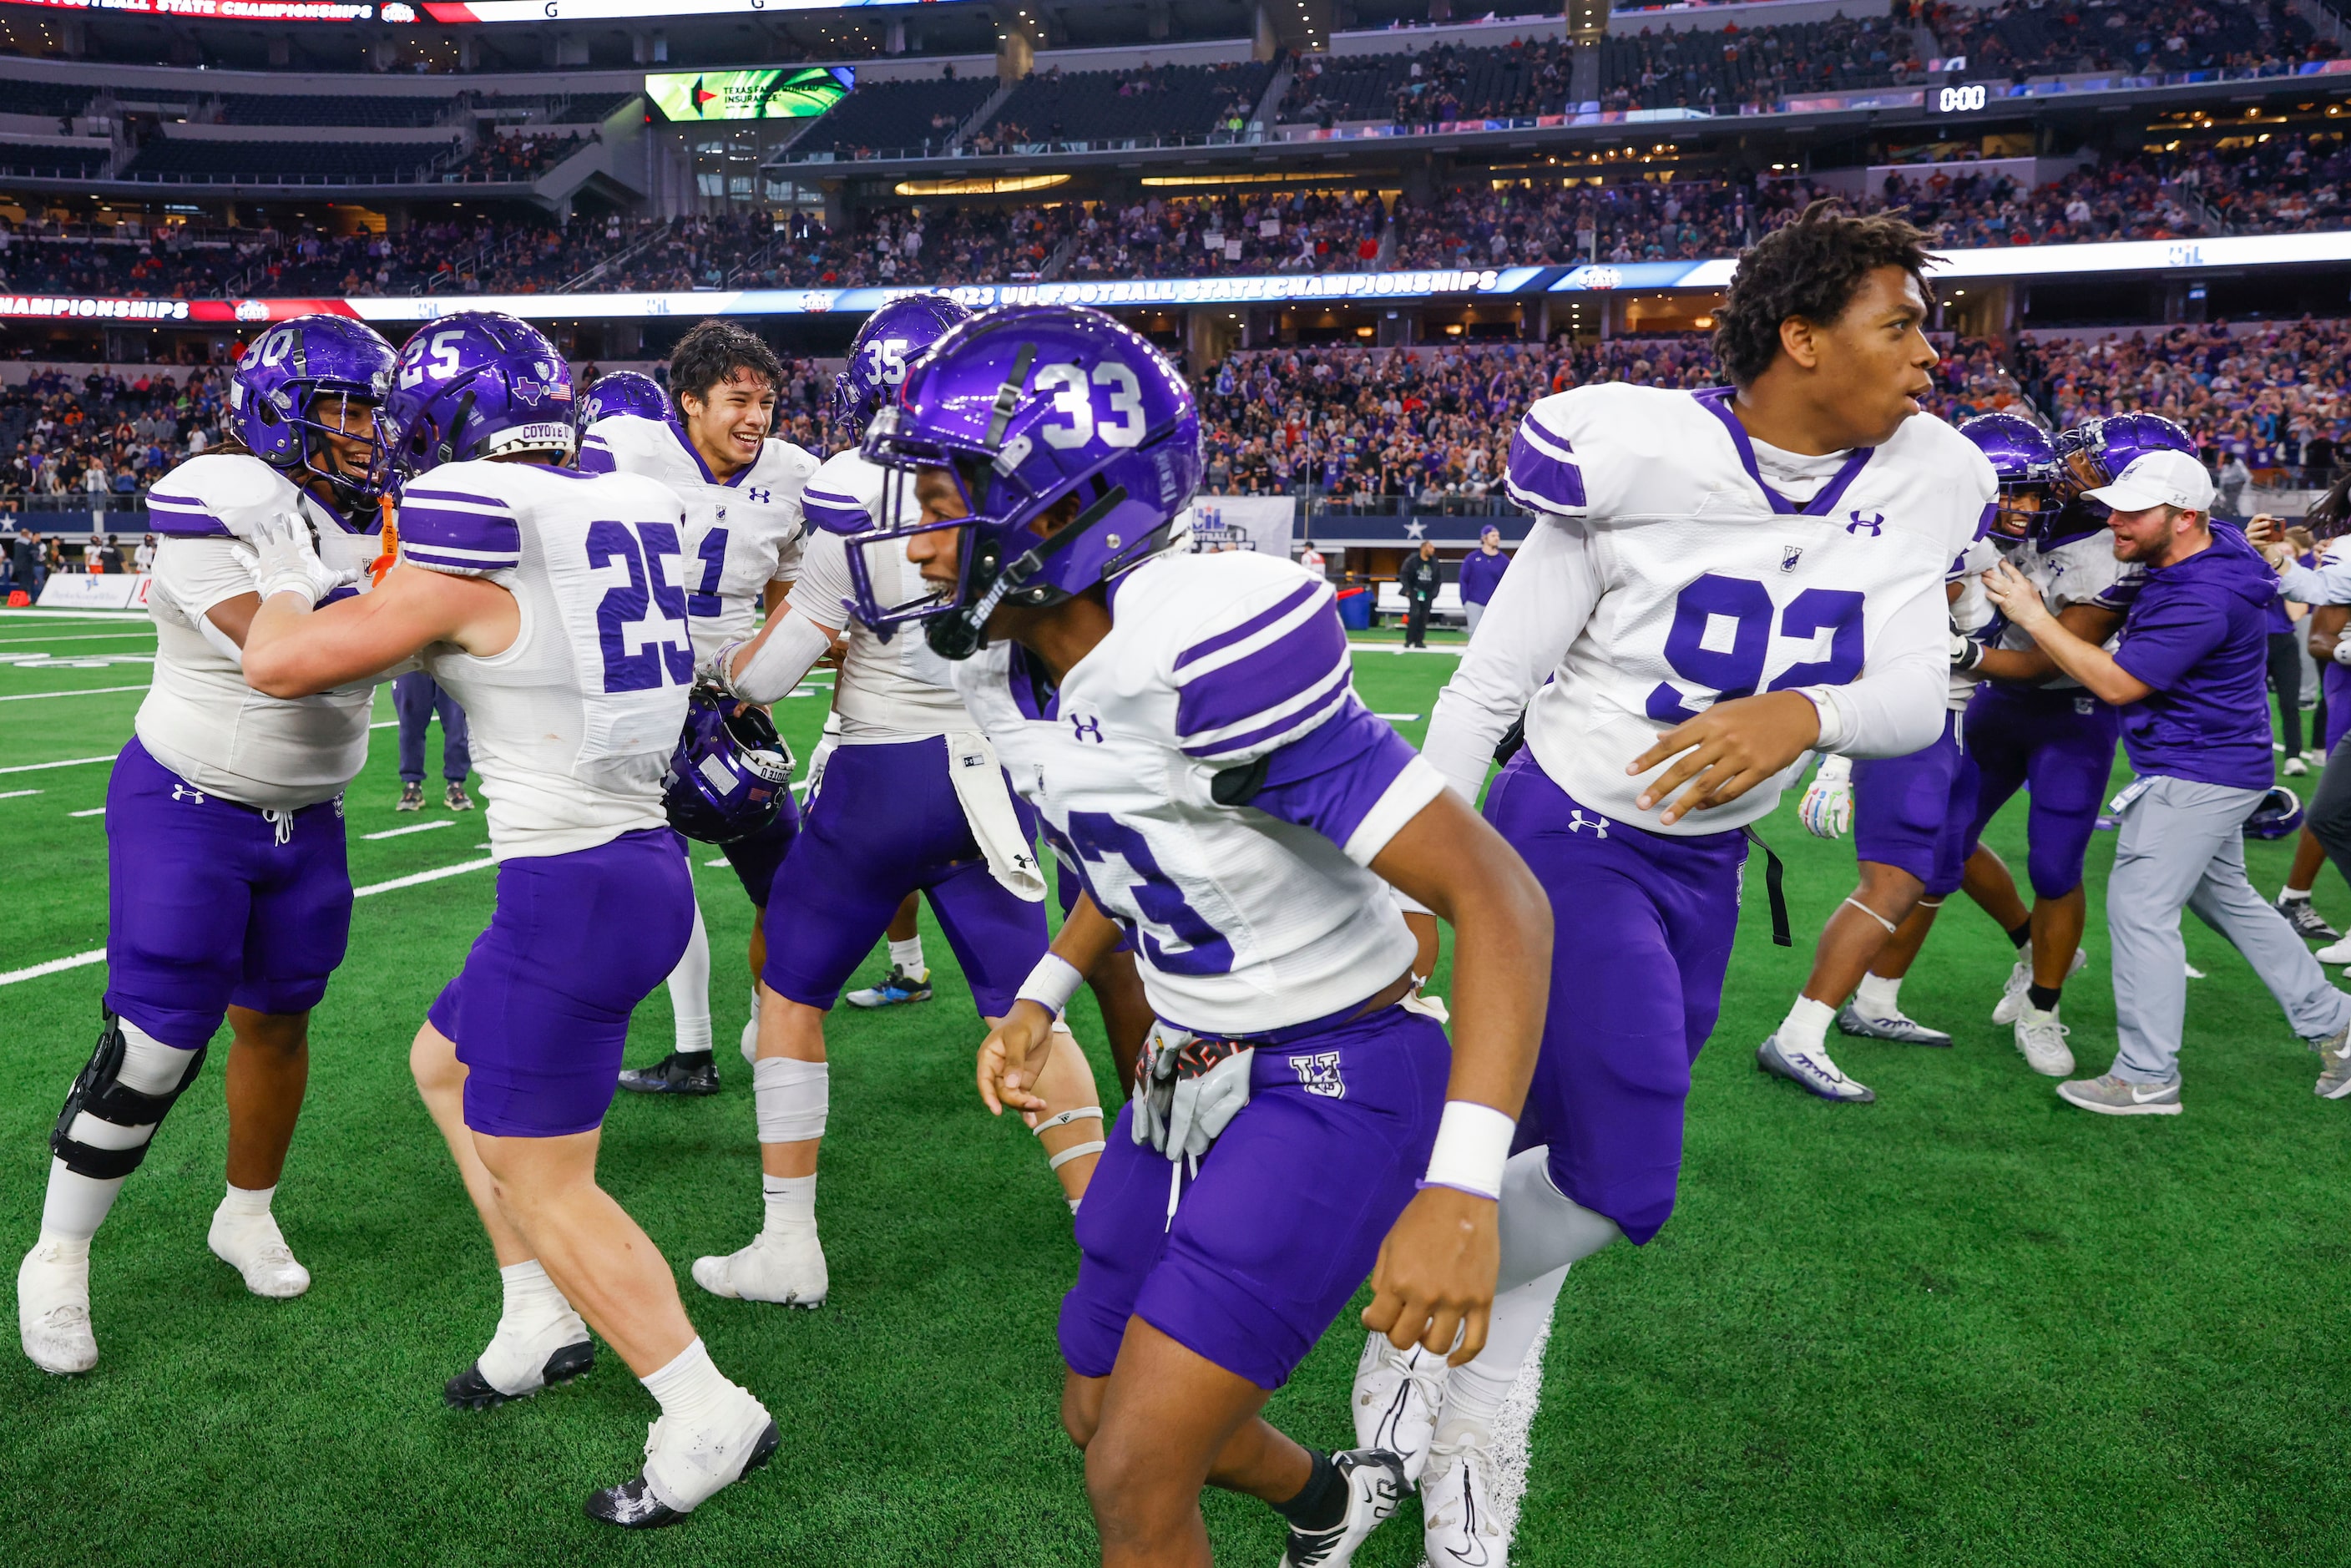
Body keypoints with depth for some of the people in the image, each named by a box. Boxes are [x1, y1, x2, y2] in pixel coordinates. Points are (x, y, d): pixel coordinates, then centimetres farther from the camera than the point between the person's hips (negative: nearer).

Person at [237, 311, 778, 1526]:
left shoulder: (474, 550, -15)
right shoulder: (628, 513, 5)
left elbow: (281, 662, -6)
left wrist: (287, 584, 14)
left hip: (572, 892, -8)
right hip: (641, 866, 8)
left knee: (544, 1187, 5)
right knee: (446, 1066, 27)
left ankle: (710, 1419, 11)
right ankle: (542, 1324, 34)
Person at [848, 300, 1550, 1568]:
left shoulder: (1210, 650, -30)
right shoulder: (1005, 666, -3)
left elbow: (1499, 899, -29)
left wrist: (1461, 1191, -37)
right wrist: (1039, 998, 8)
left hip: (1334, 1084, -8)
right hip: (1192, 1079, 9)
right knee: (1101, 1410, 22)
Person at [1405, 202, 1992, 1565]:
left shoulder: (1922, 484, -3)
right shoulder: (1640, 457, -19)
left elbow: (1917, 702, -7)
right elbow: (1489, 686, -13)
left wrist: (1802, 713, -30)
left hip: (1704, 868, 5)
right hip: (1569, 840, -5)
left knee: (1561, 1157, 12)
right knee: (1623, 1185, -11)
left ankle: (1461, 1445, 30)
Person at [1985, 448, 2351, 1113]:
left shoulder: (2202, 600, -28)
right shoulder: (2212, 550, 2)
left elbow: (2115, 683, -24)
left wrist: (2032, 615, -20)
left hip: (2196, 774, -11)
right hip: (2216, 766, 11)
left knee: (2140, 908, -6)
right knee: (2225, 897, 22)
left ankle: (2147, 1077, 2)